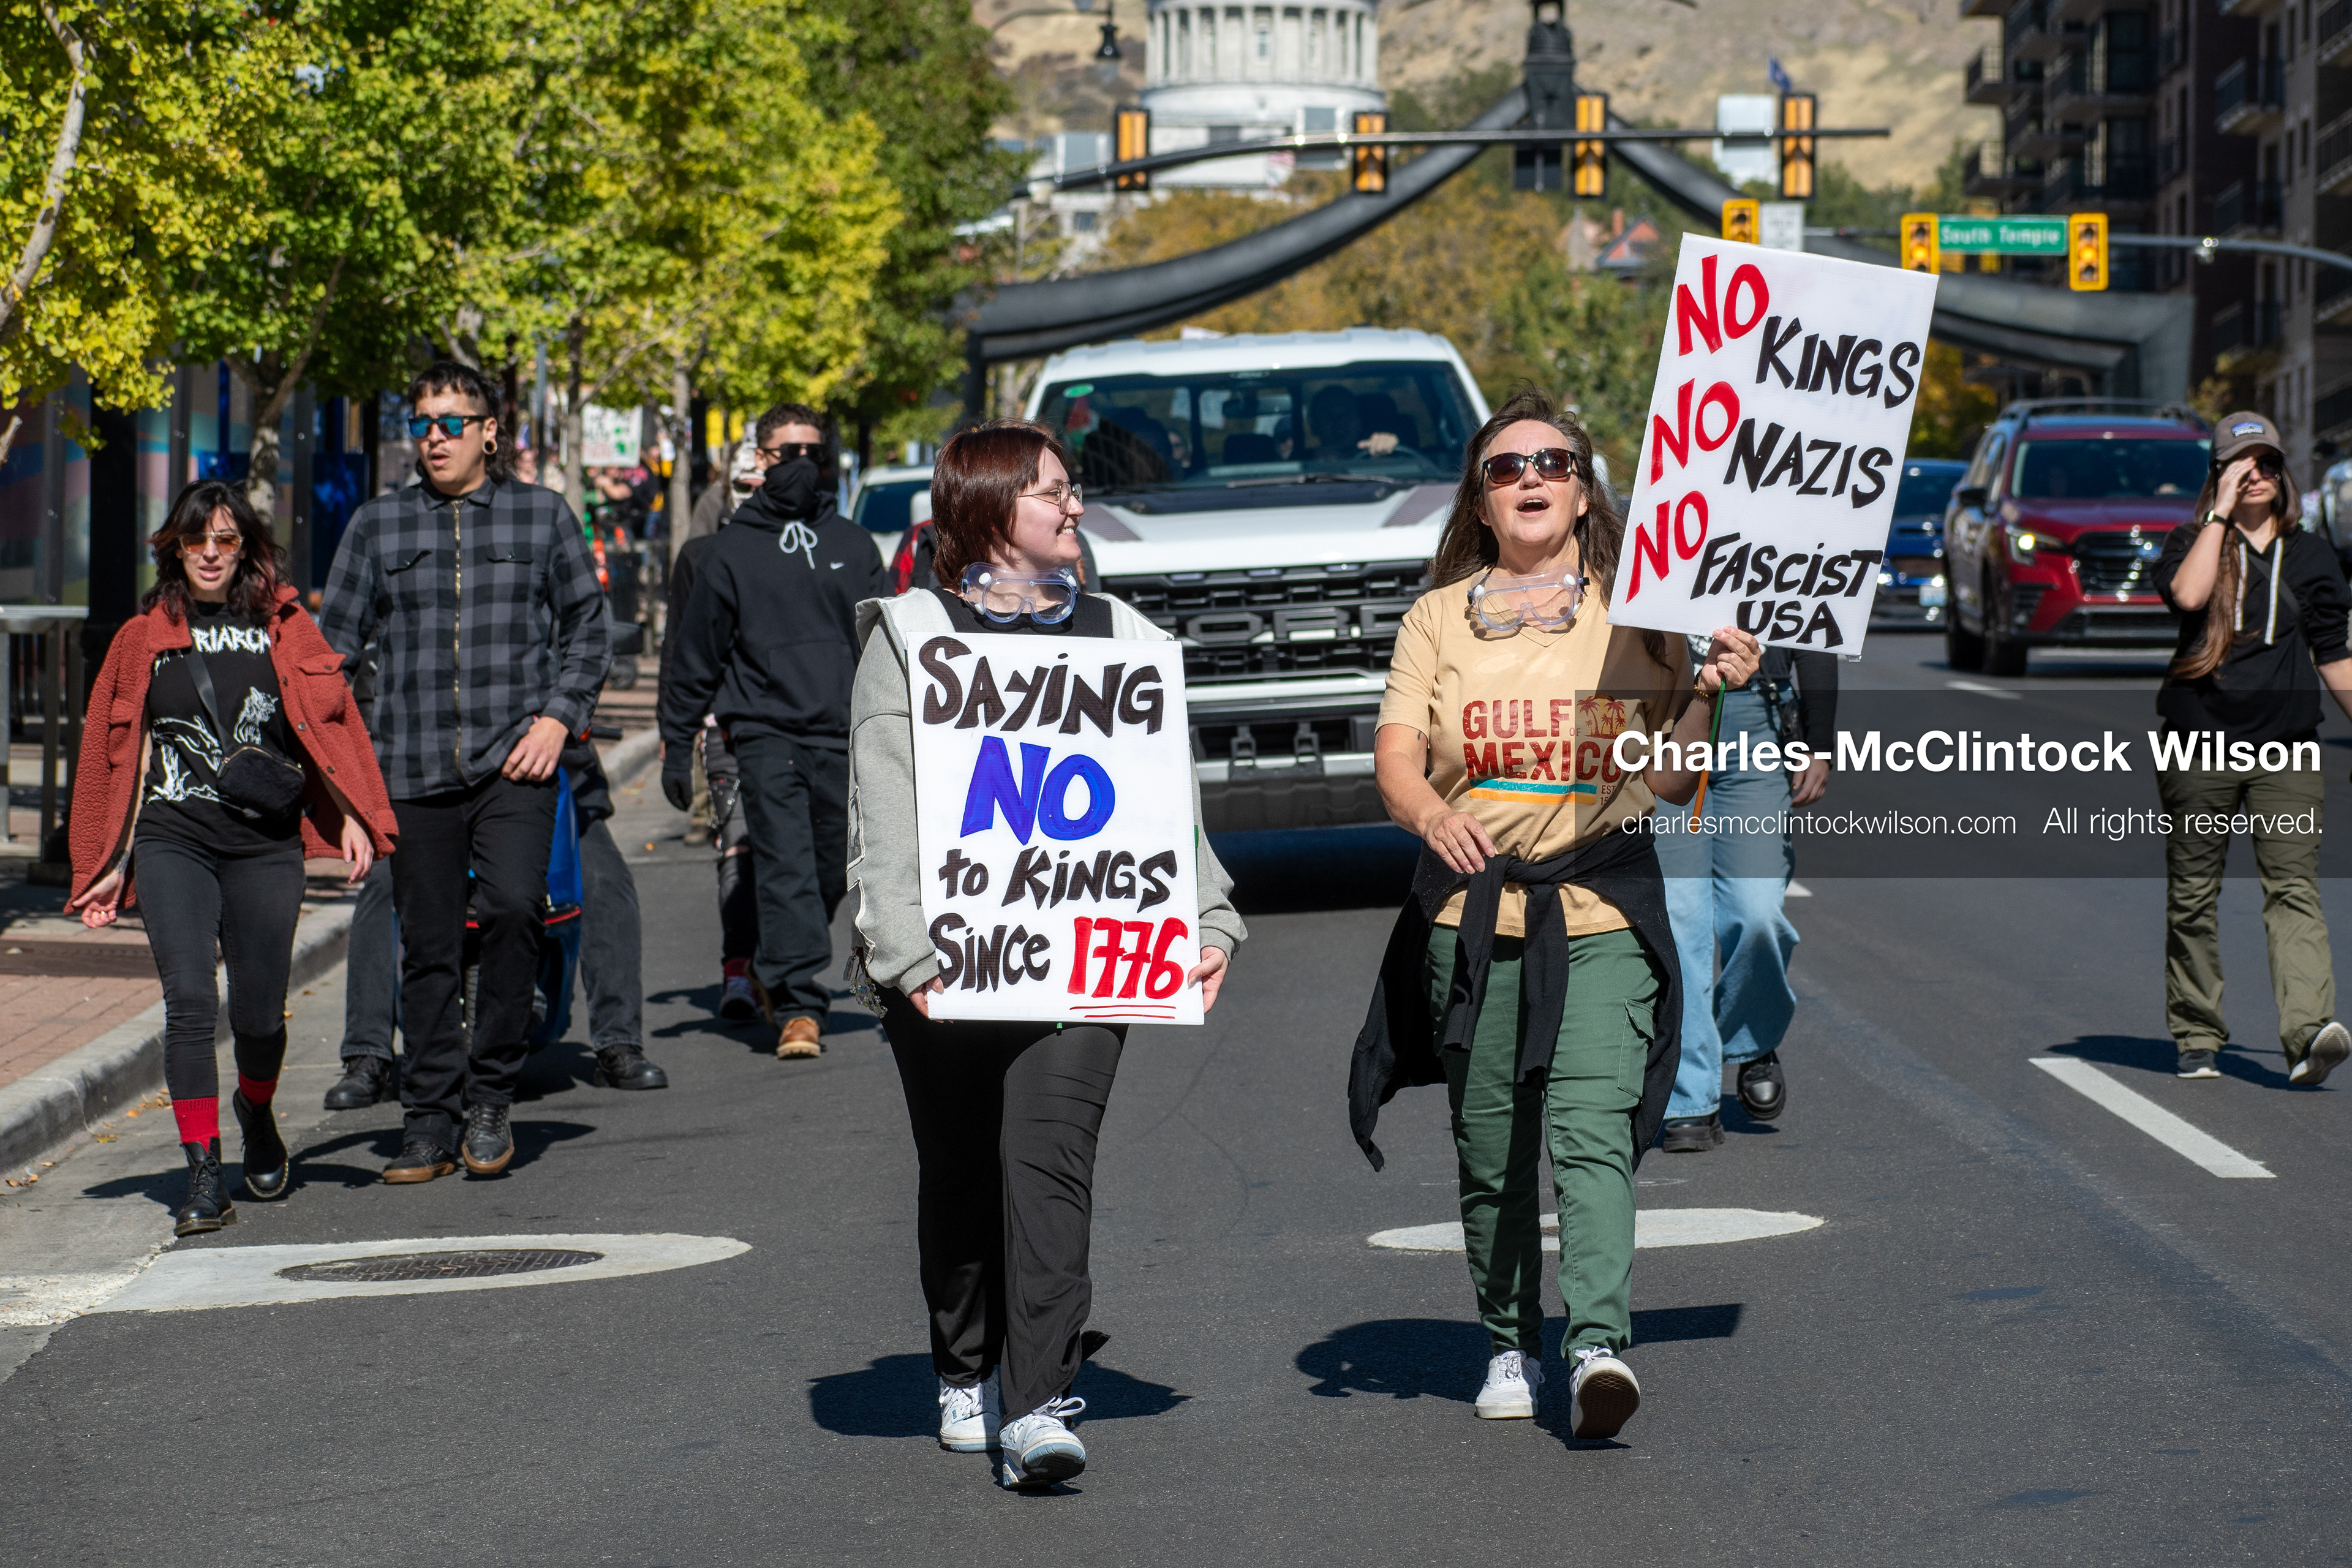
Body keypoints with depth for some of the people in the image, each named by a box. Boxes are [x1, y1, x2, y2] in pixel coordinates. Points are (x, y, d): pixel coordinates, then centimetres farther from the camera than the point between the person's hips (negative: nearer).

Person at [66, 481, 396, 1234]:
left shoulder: (285, 629, 7)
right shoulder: (143, 640, 8)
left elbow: (332, 721, 4)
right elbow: (108, 754, 12)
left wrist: (354, 817, -9)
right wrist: (110, 868, 10)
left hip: (266, 845, 0)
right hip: (172, 842, 0)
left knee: (259, 1014, 3)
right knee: (190, 1001, -15)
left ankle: (256, 1112, 38)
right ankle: (203, 1178, -12)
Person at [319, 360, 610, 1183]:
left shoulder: (543, 515, 8)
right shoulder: (378, 524, 11)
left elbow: (588, 627, 11)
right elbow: (335, 638, 10)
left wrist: (557, 717, -2)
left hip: (513, 763, -2)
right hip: (413, 767, 2)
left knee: (512, 906, -21)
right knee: (428, 946, 4)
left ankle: (491, 1095, -6)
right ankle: (429, 1122, 13)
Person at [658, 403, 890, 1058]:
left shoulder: (851, 544, 13)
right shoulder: (730, 550, 6)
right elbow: (695, 652, 10)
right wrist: (677, 743, 8)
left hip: (843, 736, 3)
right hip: (766, 734, -3)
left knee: (828, 874, 7)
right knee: (786, 872, -13)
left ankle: (777, 972, 29)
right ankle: (800, 1007, -18)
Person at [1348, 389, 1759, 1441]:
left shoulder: (1635, 616, 8)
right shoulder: (1439, 617, 11)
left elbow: (1667, 781, 7)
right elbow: (1396, 755, 0)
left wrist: (1708, 695, -11)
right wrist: (1432, 814, -22)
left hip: (1601, 918, -2)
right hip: (1470, 913, 2)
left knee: (1591, 1130, -17)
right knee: (1489, 1150, 5)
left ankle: (1599, 1344, -26)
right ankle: (1510, 1346, 19)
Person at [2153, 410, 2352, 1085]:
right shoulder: (2191, 543, 5)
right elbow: (2188, 594, -19)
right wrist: (2222, 512, -12)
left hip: (2286, 750, 1)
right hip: (2198, 745, -1)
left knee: (2293, 887, -14)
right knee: (2193, 896, 5)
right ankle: (2197, 1038, 17)